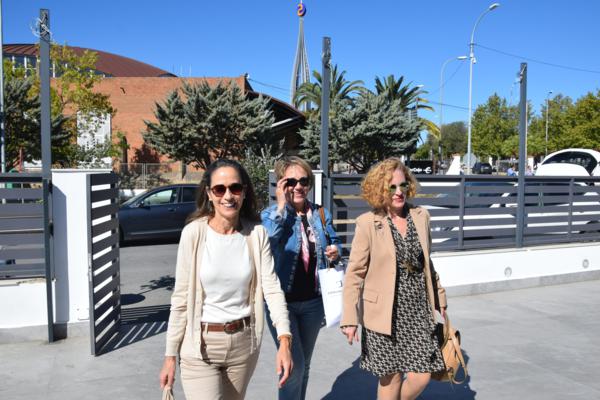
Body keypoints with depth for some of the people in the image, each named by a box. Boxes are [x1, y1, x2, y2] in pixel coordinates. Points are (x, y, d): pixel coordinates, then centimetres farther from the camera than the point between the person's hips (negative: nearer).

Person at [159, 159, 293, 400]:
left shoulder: (256, 233, -5)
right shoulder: (194, 233, -12)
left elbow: (272, 287, -9)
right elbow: (181, 298, -6)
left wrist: (284, 340, -22)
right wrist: (170, 355, -4)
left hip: (244, 343, 3)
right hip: (199, 346, -3)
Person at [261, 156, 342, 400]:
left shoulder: (320, 214, 4)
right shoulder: (271, 214, -9)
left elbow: (333, 242, 17)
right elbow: (266, 243, -28)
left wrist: (335, 251, -6)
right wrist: (281, 206, -25)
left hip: (313, 301, 5)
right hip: (282, 300, -5)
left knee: (304, 364, 20)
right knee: (294, 365, -8)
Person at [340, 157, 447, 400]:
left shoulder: (421, 216, 5)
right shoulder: (367, 223, -9)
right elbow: (354, 273, -8)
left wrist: (439, 299, 20)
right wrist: (350, 318, -14)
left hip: (419, 309, 4)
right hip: (385, 313, -4)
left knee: (421, 376, 3)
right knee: (391, 377, 6)